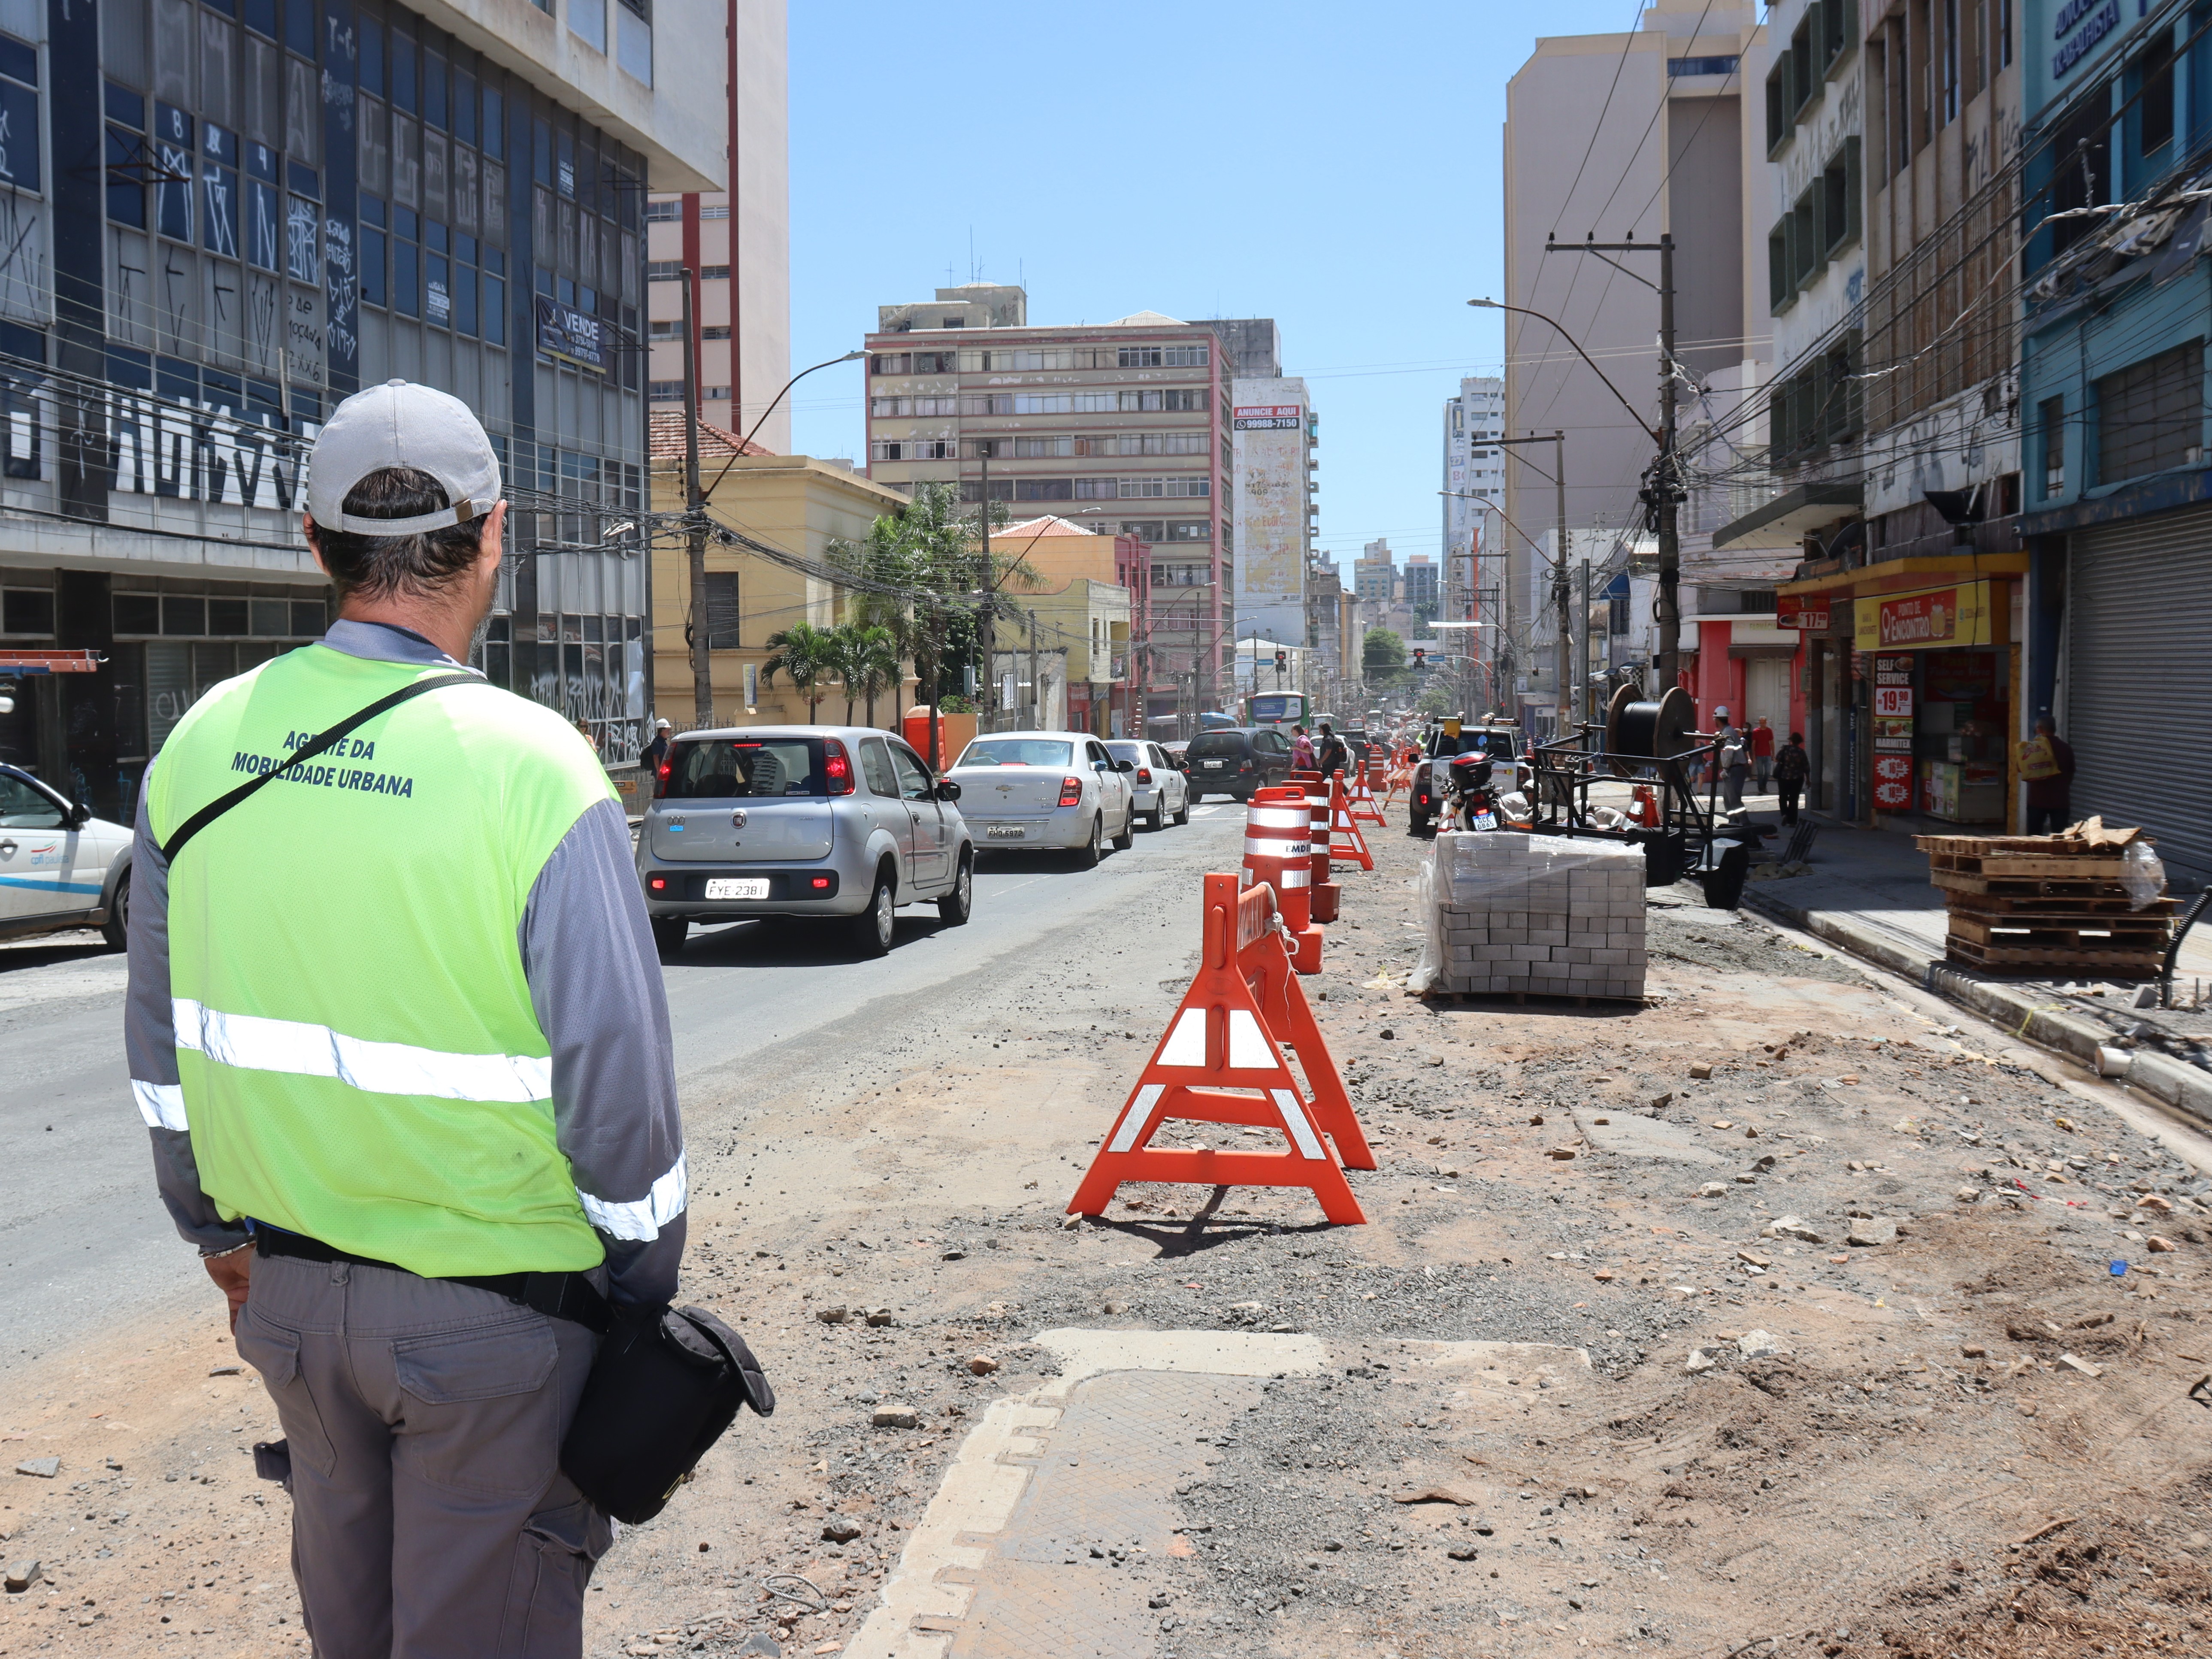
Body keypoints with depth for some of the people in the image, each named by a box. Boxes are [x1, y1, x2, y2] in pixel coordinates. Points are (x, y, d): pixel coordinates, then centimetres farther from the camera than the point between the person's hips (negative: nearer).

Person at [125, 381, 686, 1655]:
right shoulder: (532, 768, -19)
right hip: (495, 1310, -5)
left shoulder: (200, 749, -2)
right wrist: (644, 1285, -2)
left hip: (291, 1286, 5)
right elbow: (616, 1077, -17)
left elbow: (164, 1040, 8)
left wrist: (213, 1220, 22)